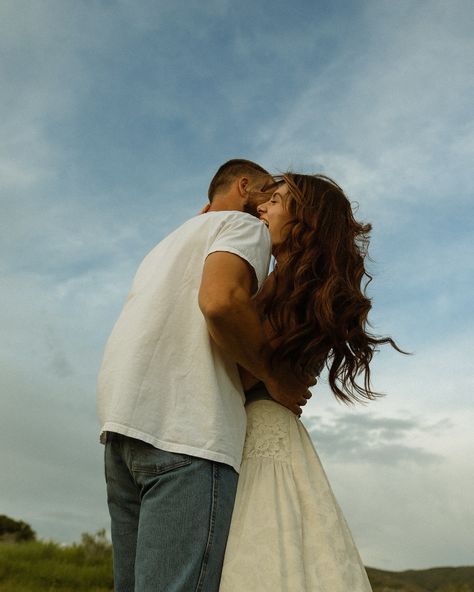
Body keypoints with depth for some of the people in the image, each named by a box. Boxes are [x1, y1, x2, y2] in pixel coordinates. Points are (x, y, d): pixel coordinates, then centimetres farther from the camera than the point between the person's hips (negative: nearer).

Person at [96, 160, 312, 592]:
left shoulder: (175, 239, 32)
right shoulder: (245, 225, 5)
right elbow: (222, 300, -17)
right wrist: (274, 377, -4)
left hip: (122, 417, 9)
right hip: (184, 426, -9)